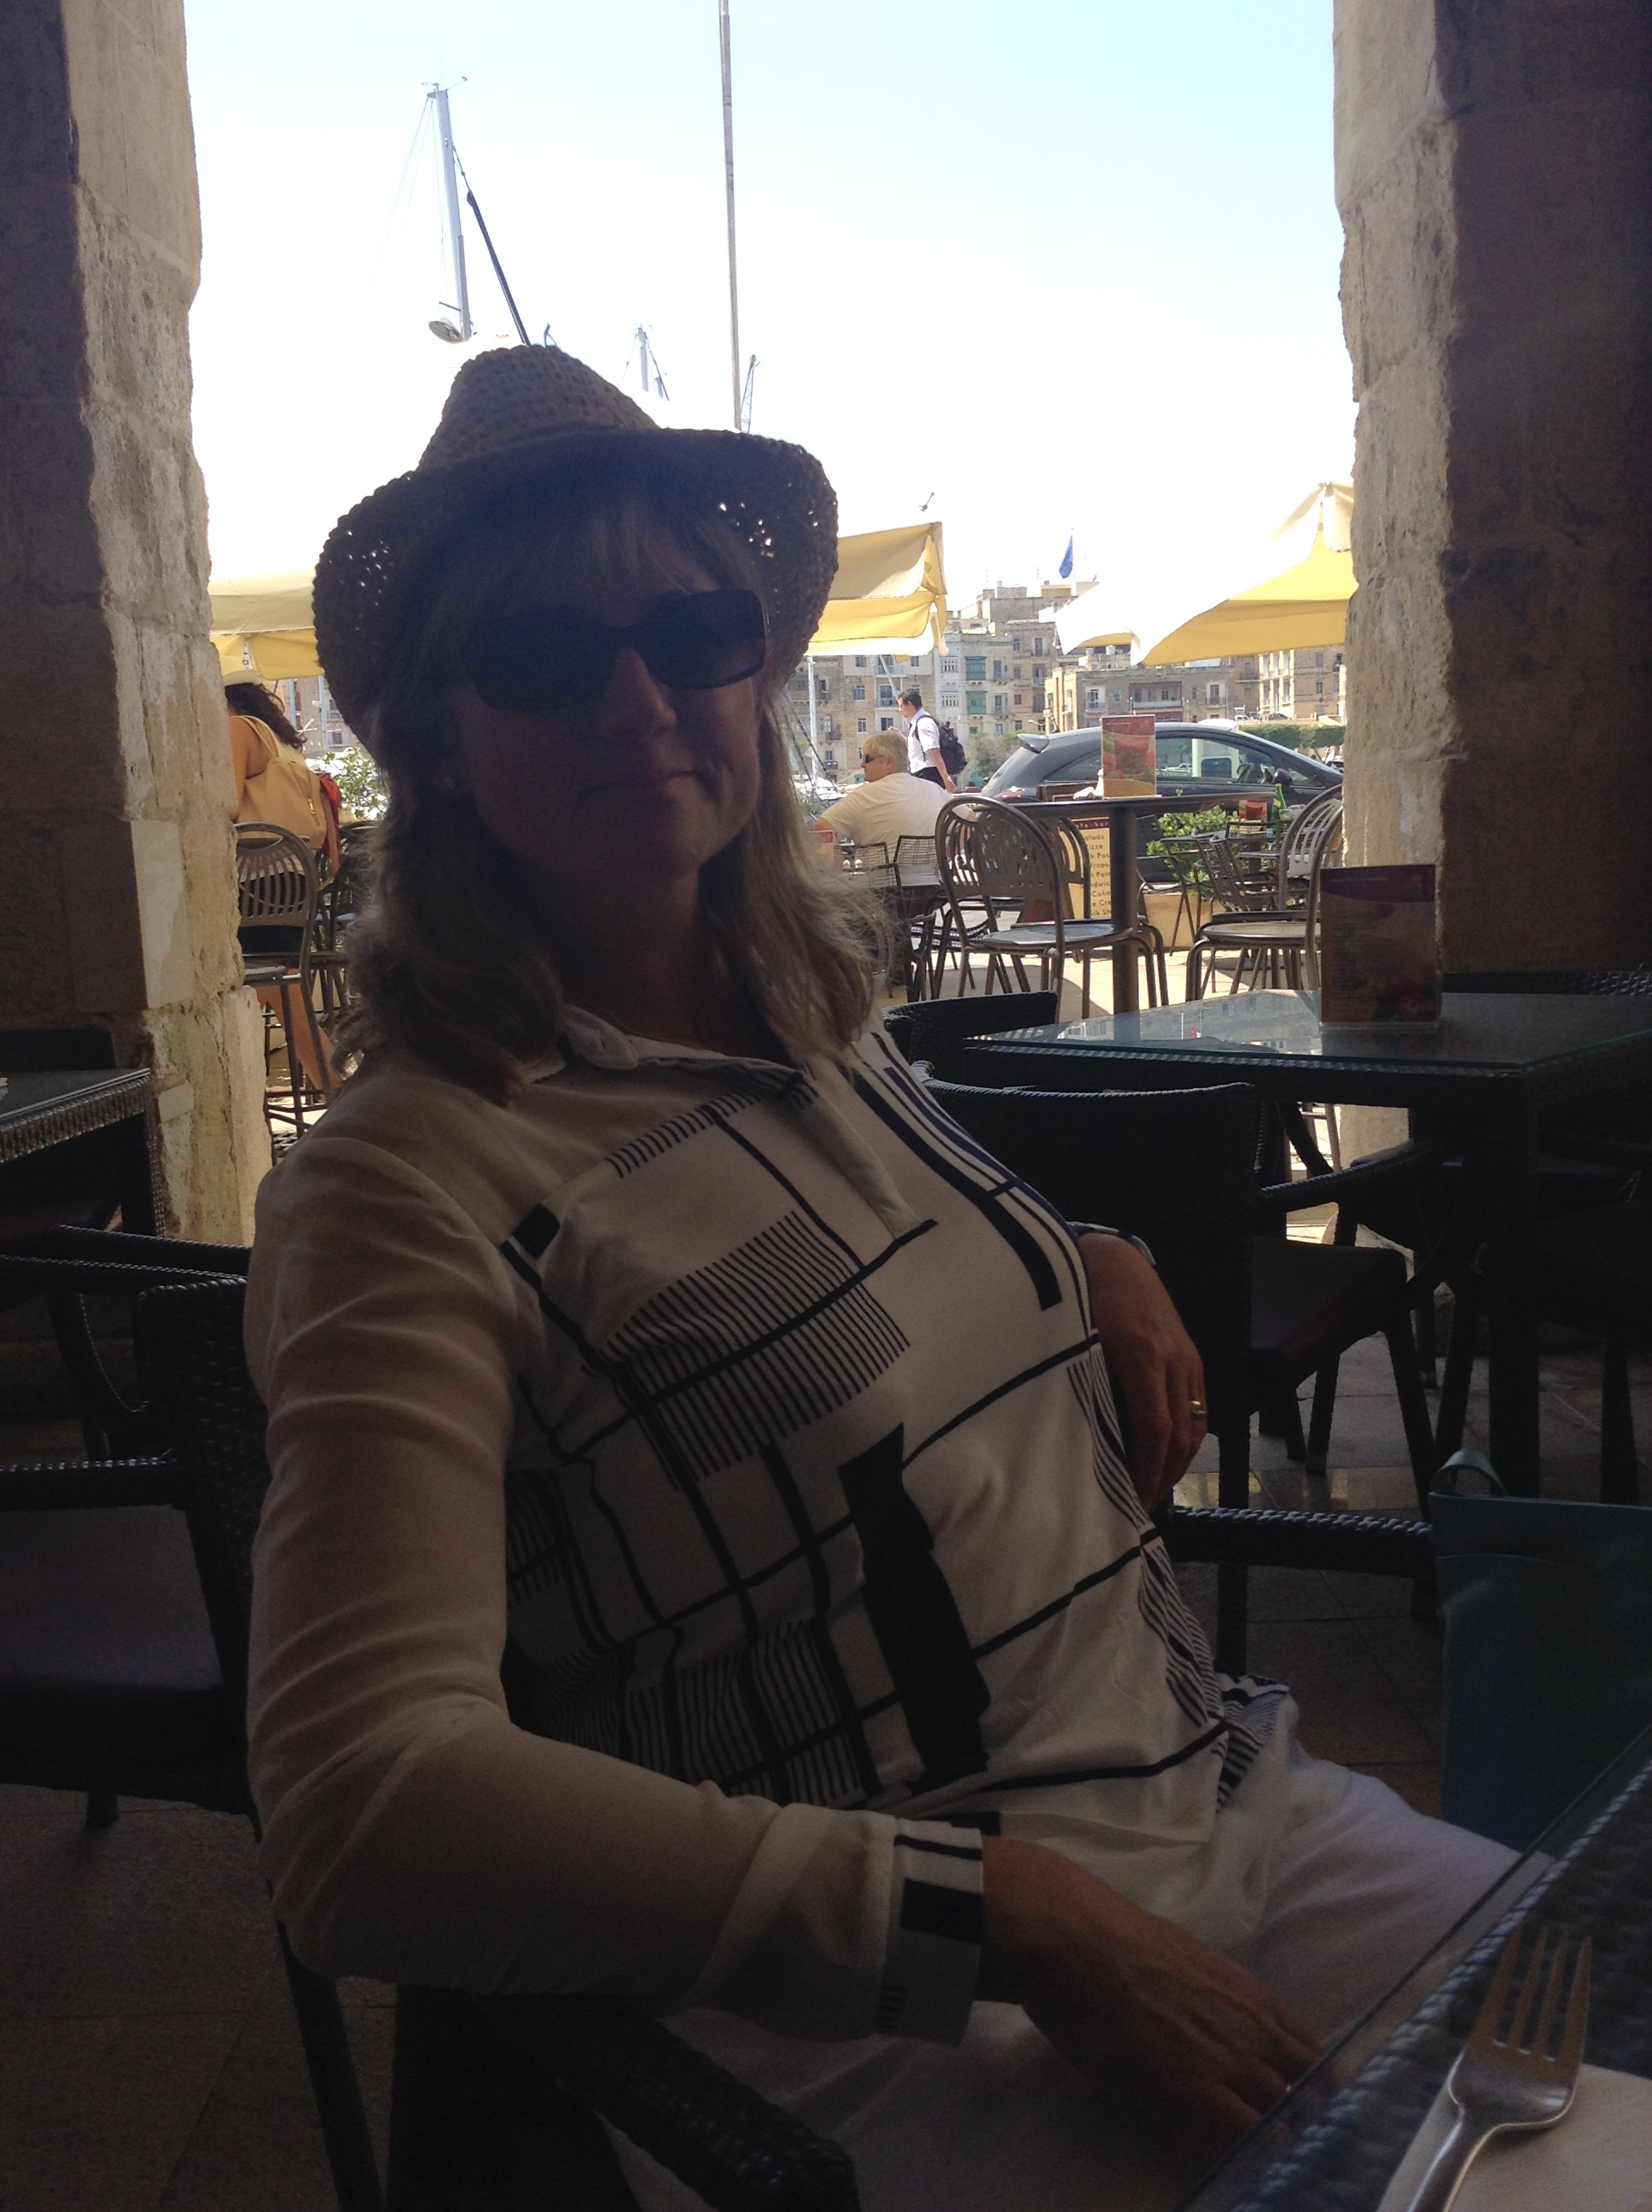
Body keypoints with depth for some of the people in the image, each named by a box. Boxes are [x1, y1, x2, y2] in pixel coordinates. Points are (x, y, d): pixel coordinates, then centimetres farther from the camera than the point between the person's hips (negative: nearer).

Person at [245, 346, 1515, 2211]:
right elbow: (365, 1814, -24)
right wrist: (1010, 1916, -24)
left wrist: (1095, 1257, 6)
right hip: (892, 2036, -7)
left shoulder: (821, 1028, 8)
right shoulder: (406, 1188, -14)